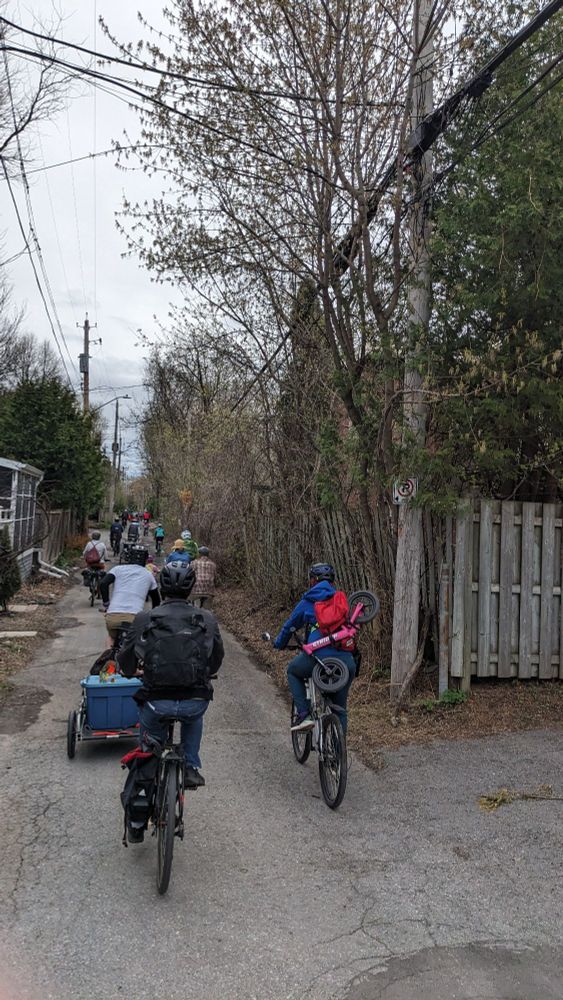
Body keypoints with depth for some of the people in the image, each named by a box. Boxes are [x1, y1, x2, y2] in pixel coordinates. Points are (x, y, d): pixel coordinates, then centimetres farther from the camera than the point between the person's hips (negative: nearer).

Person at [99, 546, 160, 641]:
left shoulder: (118, 569, 16)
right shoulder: (148, 575, 21)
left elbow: (103, 584, 0)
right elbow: (156, 600, 29)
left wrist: (106, 605, 11)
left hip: (113, 616, 1)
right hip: (134, 618, -1)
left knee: (111, 638, 31)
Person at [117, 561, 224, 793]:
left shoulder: (144, 620, -1)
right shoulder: (207, 620, 2)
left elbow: (125, 662, 9)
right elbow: (216, 662, 14)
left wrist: (131, 673, 32)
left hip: (157, 704, -1)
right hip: (195, 702, 1)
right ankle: (191, 768, 30)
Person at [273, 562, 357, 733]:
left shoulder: (308, 601, 13)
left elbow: (289, 626, 24)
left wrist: (279, 644, 43)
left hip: (319, 657, -3)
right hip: (346, 660, 3)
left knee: (293, 671, 28)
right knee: (340, 708, 21)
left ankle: (304, 715, 13)